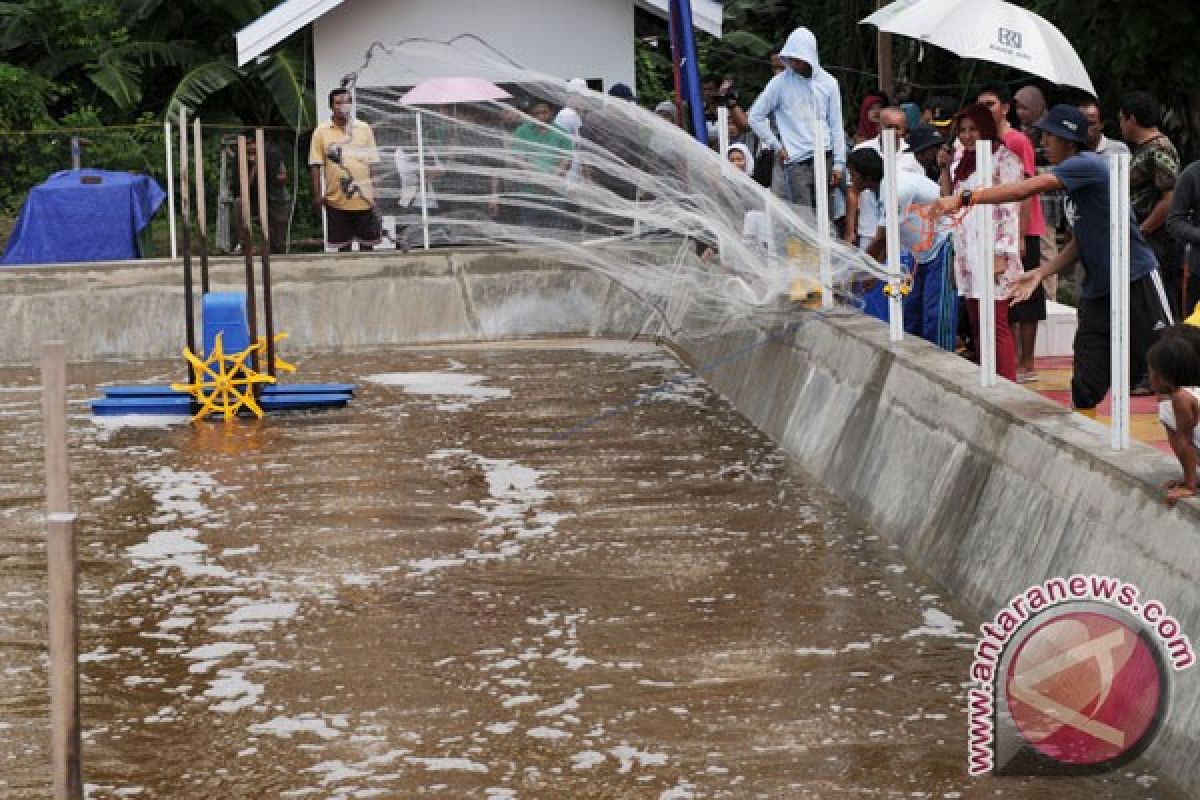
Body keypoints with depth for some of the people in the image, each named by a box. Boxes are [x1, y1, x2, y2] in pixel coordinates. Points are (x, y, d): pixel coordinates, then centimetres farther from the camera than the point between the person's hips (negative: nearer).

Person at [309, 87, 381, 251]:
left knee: (367, 245, 5)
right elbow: (315, 166, 0)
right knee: (343, 247, 7)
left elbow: (372, 163, 7)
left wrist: (375, 194, 3)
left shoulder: (364, 129, 5)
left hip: (364, 200, 1)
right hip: (337, 201, -1)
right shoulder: (321, 132, 0)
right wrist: (317, 195, -6)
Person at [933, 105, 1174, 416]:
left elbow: (1025, 189, -24)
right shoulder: (1074, 178, 12)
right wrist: (1040, 273, 9)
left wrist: (964, 198, -23)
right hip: (1097, 290, 9)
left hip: (1136, 282, -9)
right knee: (1085, 384, 5)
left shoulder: (1087, 164, -15)